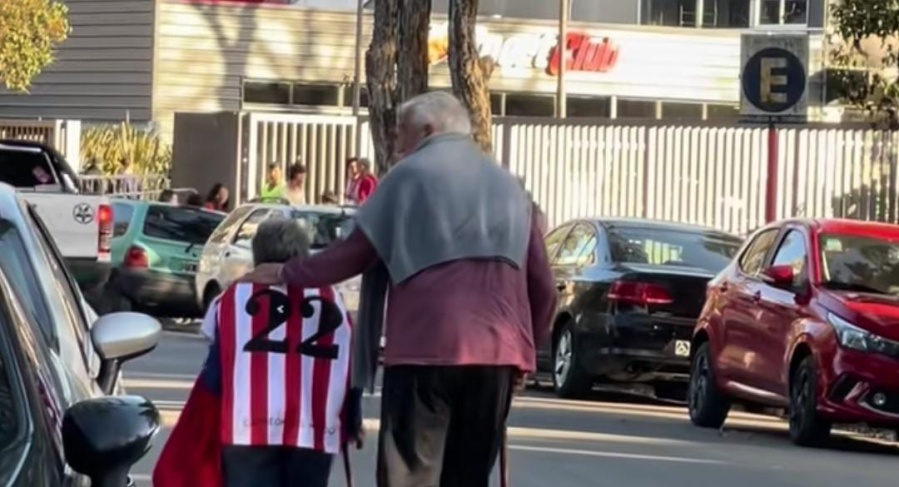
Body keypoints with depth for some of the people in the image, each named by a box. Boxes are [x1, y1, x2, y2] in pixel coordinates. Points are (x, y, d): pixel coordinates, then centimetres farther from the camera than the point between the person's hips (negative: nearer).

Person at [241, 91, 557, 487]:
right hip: (497, 353, 5)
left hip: (425, 348, -5)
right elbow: (542, 286, 18)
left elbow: (357, 251, 4)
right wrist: (525, 348, 27)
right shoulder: (506, 186, 20)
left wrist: (287, 274, 16)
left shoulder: (412, 176, 4)